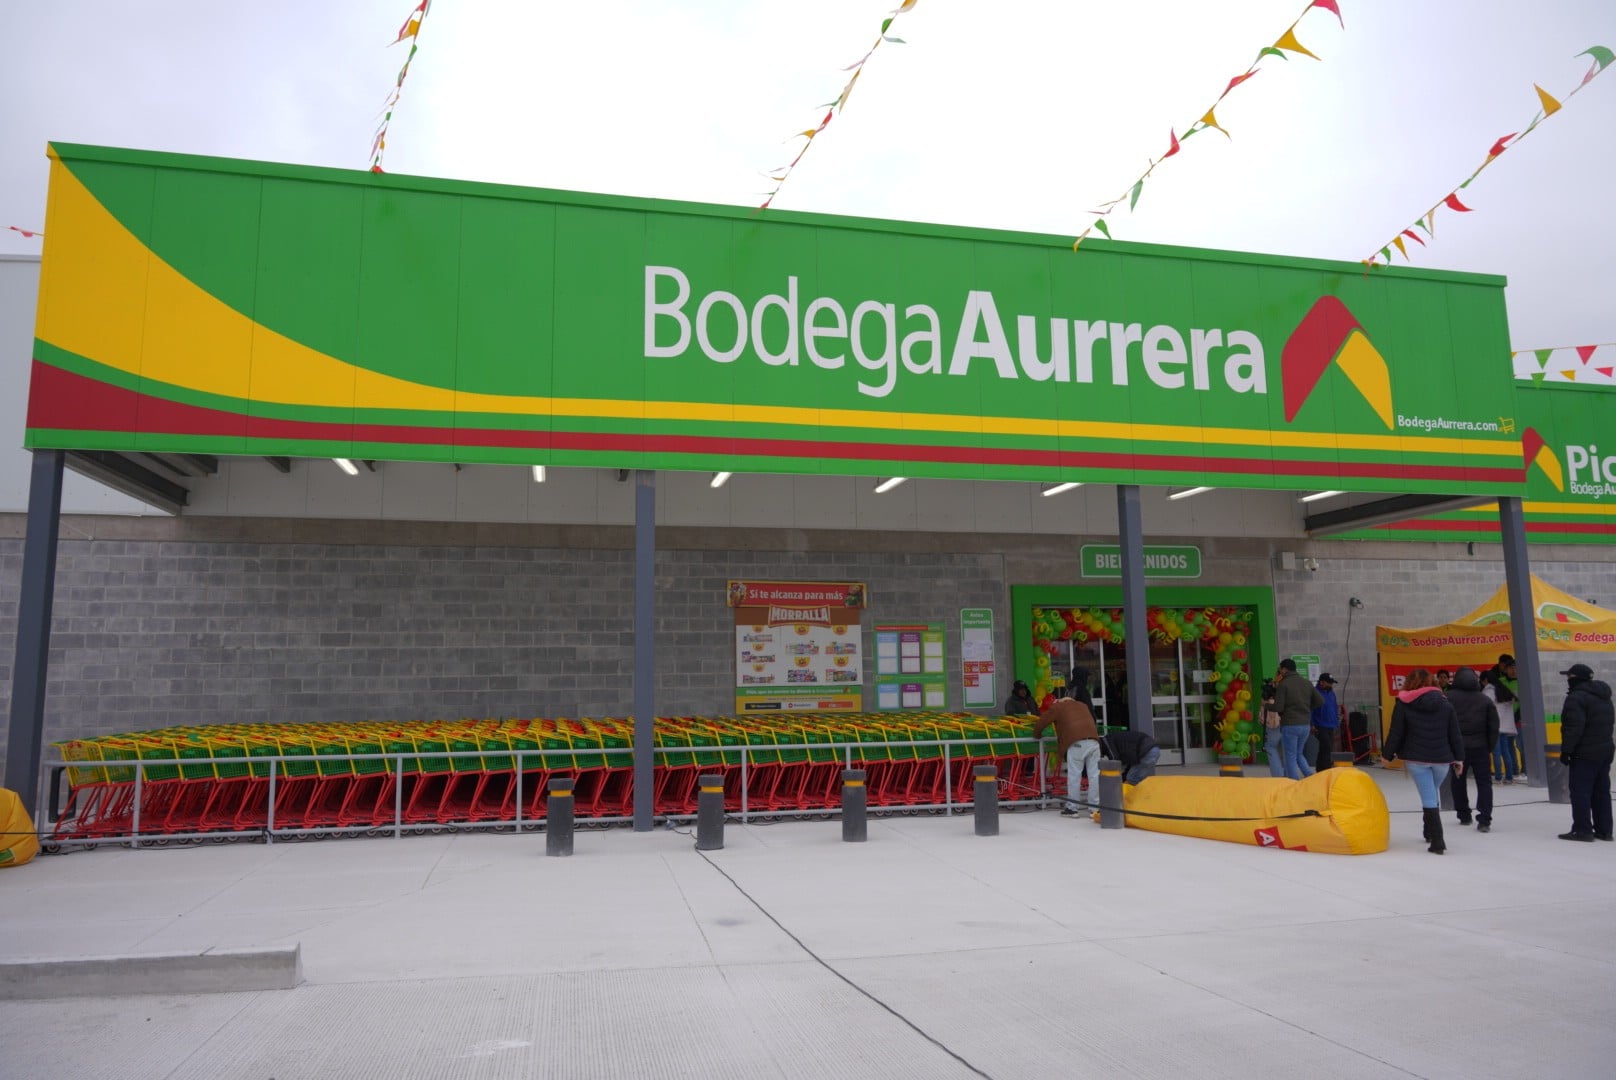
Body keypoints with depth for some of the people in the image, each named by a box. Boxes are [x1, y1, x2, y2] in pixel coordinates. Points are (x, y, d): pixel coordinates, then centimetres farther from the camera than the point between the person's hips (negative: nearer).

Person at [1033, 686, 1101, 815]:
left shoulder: (1057, 707, 13)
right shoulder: (1082, 706, 28)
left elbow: (1041, 723, 15)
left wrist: (1037, 735, 34)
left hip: (1076, 743, -5)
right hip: (1093, 740, 5)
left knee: (1073, 775, 2)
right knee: (1094, 775, 8)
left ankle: (1072, 808, 5)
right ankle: (1095, 807, 12)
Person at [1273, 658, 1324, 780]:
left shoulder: (1283, 685, -11)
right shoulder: (1307, 683, 8)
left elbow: (1278, 708, -16)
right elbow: (1320, 701, 8)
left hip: (1289, 725, -6)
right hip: (1305, 725, 6)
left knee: (1291, 757, 4)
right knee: (1299, 754, 20)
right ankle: (1310, 776, 2)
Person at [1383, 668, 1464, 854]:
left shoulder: (1403, 703, -3)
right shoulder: (1444, 702, 6)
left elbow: (1396, 732, -4)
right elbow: (1454, 733, 6)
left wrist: (1387, 753, 7)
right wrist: (1459, 757, 12)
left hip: (1416, 758, -3)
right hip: (1441, 758, 3)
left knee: (1428, 797, -3)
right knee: (1433, 794, 21)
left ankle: (1437, 840, -10)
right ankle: (1430, 832, 33)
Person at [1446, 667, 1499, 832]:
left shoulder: (1448, 698, -3)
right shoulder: (1485, 700, 3)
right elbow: (1493, 727, 3)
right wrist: (1490, 748, 10)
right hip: (1480, 747, 1)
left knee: (1458, 781, 15)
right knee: (1484, 783, 3)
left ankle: (1464, 816, 23)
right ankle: (1484, 820, -7)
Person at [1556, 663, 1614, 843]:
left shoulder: (1576, 697, -16)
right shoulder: (1603, 697, 16)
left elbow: (1574, 728, -22)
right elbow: (1607, 723, 21)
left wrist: (1566, 750, -18)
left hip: (1585, 754, -9)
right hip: (1605, 750, 9)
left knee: (1580, 792, -5)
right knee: (1601, 792, 13)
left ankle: (1582, 829, -6)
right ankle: (1604, 830, 16)